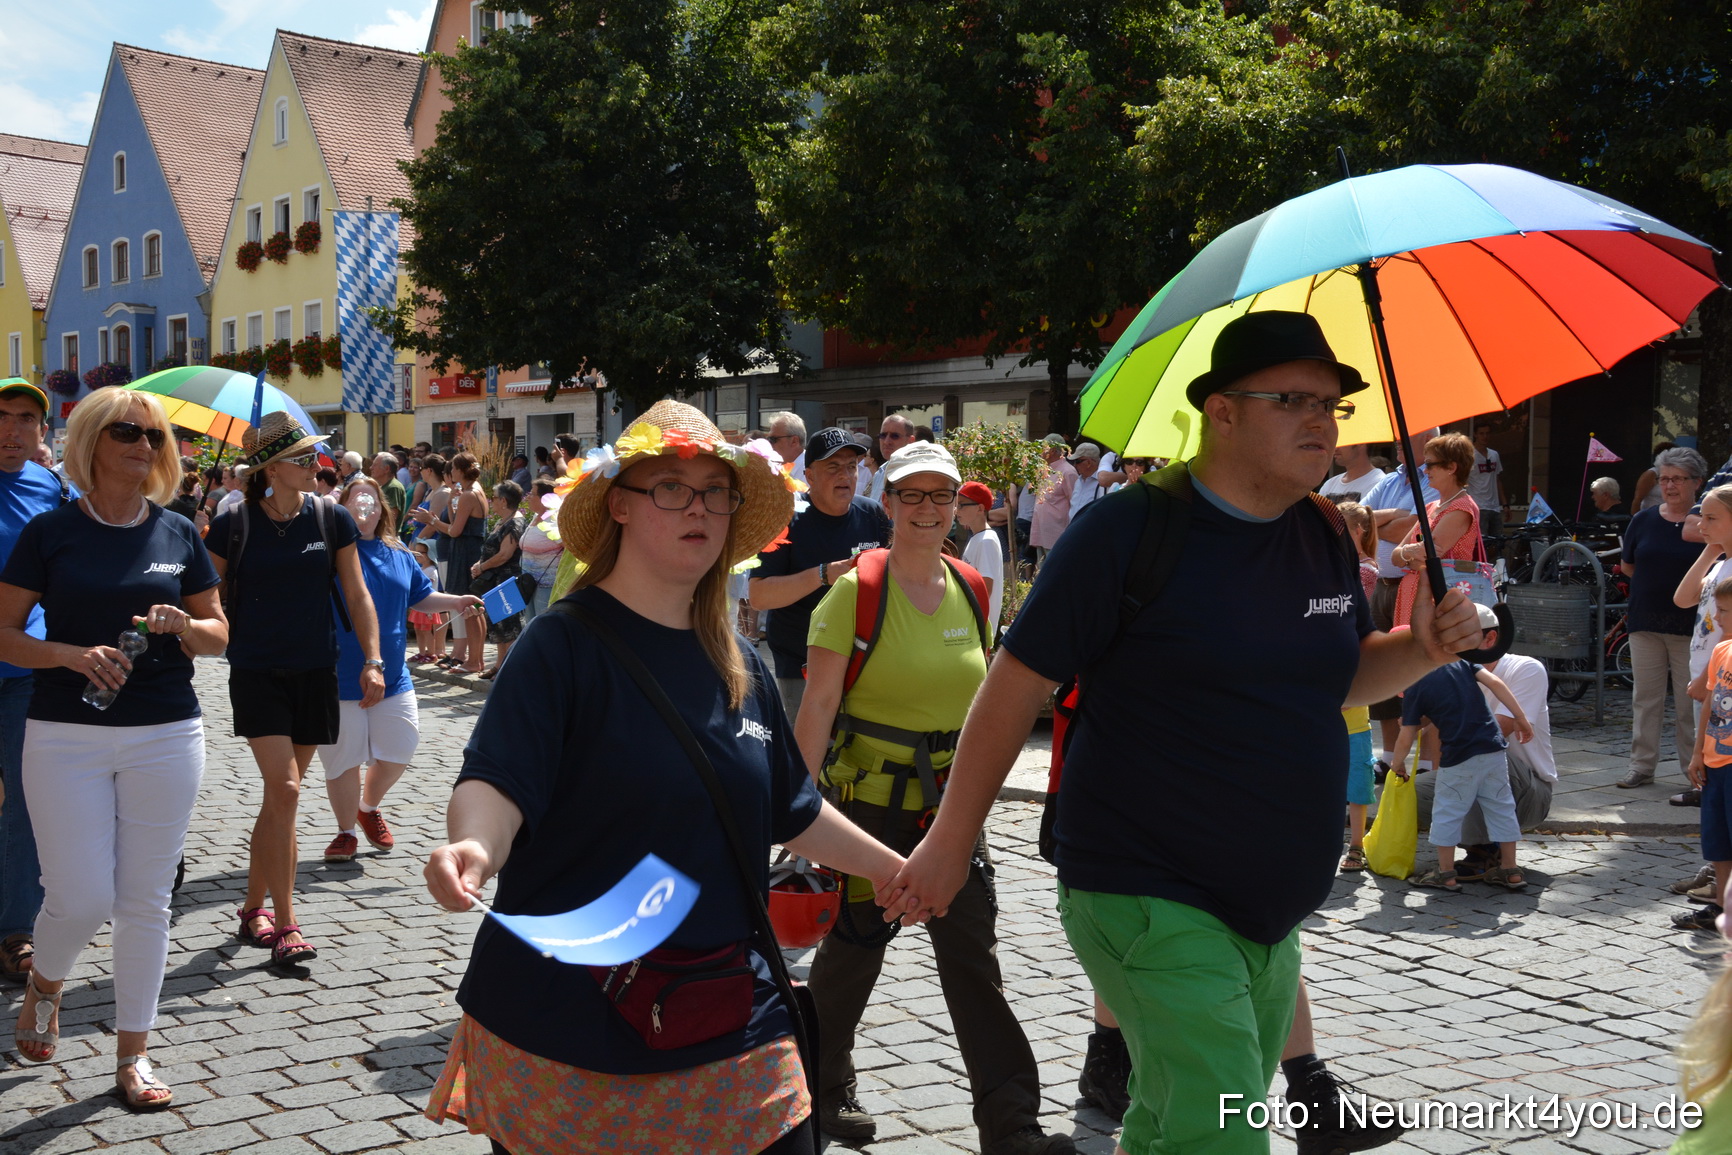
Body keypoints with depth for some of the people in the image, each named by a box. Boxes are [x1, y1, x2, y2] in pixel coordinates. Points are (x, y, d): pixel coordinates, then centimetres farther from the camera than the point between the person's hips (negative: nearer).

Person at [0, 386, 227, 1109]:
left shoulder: (177, 534, 7)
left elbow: (218, 634, 13)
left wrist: (182, 625, -9)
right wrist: (70, 654, -17)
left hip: (165, 736, 2)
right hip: (67, 737, -2)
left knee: (145, 901, 6)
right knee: (81, 899, -4)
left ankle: (132, 1052, 18)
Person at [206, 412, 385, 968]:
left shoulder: (331, 518, 1)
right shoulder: (234, 525, -4)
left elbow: (357, 594, 5)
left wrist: (372, 659, -3)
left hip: (314, 672, 3)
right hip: (256, 671, -3)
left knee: (280, 795, 9)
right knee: (283, 788, -14)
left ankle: (253, 907, 26)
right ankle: (283, 924, -7)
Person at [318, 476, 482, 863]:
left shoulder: (399, 556, 12)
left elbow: (421, 597, 23)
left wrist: (454, 602, 4)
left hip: (392, 676, 5)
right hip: (341, 680, -5)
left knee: (397, 752, 8)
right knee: (343, 759, 3)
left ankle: (369, 808, 36)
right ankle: (347, 831, 21)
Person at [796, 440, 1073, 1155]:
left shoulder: (970, 592, 6)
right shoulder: (855, 592, -11)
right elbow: (818, 706, -13)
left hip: (951, 801, 4)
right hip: (869, 801, -4)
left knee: (973, 956, 0)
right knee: (854, 948, 10)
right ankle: (824, 1085, 34)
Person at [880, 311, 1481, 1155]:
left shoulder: (1323, 537, 6)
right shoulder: (1130, 531, -14)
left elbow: (1342, 676, 20)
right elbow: (1016, 683, -10)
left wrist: (1421, 649, -1)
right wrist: (952, 840, -6)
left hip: (1269, 913, 7)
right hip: (1151, 902, -7)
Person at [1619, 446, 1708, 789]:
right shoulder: (1643, 520, 7)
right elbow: (1627, 566, 16)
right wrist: (1657, 582, 6)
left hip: (1690, 626, -3)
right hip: (1646, 622, 3)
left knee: (1690, 703, 0)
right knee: (1645, 698, 9)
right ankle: (1642, 766, 18)